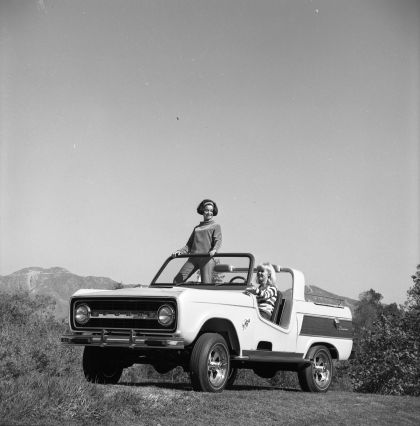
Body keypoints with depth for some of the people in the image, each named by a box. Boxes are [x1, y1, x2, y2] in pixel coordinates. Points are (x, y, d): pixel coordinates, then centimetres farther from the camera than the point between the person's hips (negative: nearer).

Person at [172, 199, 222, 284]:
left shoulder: (216, 226, 14)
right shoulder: (197, 228, 27)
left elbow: (218, 241, -3)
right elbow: (189, 245, 24)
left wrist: (214, 250, -25)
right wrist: (180, 251, 5)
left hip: (207, 258, -4)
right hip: (193, 258, 5)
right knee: (177, 280, -11)